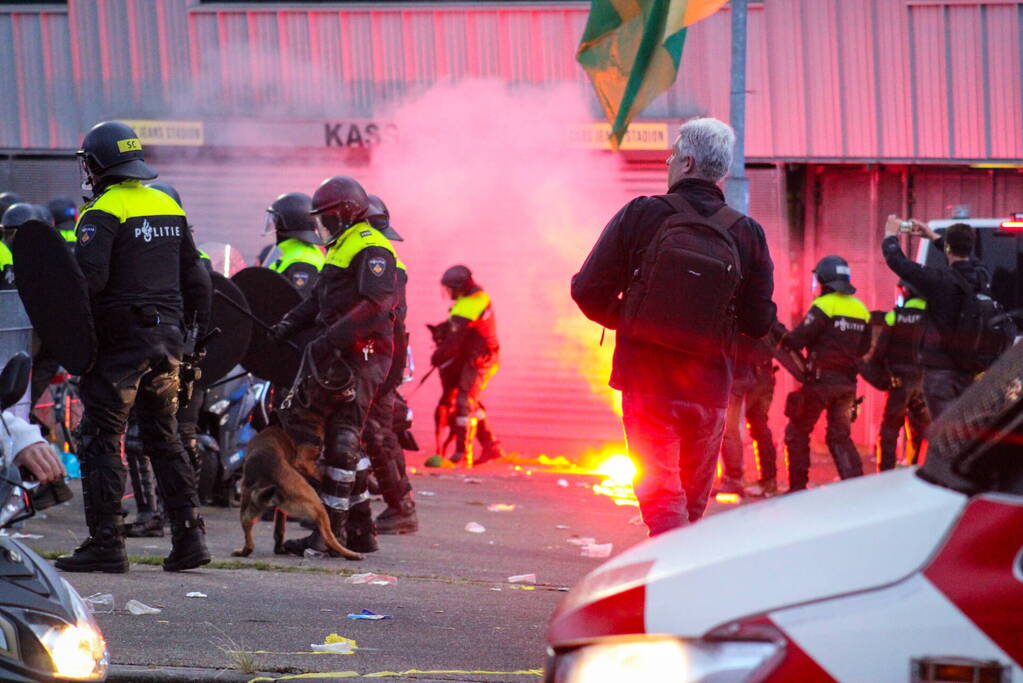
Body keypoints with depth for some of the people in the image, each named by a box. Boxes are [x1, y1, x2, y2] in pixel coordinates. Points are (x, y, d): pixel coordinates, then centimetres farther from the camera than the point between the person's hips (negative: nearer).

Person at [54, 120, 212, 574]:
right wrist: (194, 329, 23)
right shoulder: (168, 206, 13)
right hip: (166, 339, 7)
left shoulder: (103, 213, -11)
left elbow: (88, 277, -23)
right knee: (164, 438, 14)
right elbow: (194, 277, 16)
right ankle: (189, 536, 10)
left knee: (101, 439, -2)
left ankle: (106, 543, -5)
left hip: (120, 339, -7)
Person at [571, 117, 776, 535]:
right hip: (709, 387, 3)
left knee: (661, 498, -6)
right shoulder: (746, 234, 0)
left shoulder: (640, 216, -6)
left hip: (646, 381, -3)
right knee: (692, 503, 16)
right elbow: (759, 323, 3)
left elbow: (589, 291, -5)